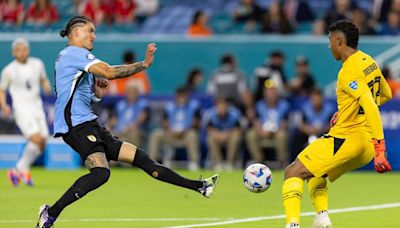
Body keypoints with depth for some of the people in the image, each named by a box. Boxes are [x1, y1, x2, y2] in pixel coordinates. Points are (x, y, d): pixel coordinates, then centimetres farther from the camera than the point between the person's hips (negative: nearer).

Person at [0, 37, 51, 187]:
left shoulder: (37, 64, 5)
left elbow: (44, 80, 21)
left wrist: (47, 87, -2)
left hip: (37, 107, 6)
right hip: (22, 109, -6)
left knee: (42, 144, 2)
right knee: (36, 140, -22)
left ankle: (18, 170, 17)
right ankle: (23, 169, -3)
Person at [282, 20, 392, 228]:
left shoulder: (349, 72, -17)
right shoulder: (368, 62, 11)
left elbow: (371, 107, -28)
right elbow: (386, 94, 26)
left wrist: (379, 148, -34)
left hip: (346, 139, -9)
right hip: (366, 144, 9)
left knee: (293, 172, -5)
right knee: (315, 171, 25)